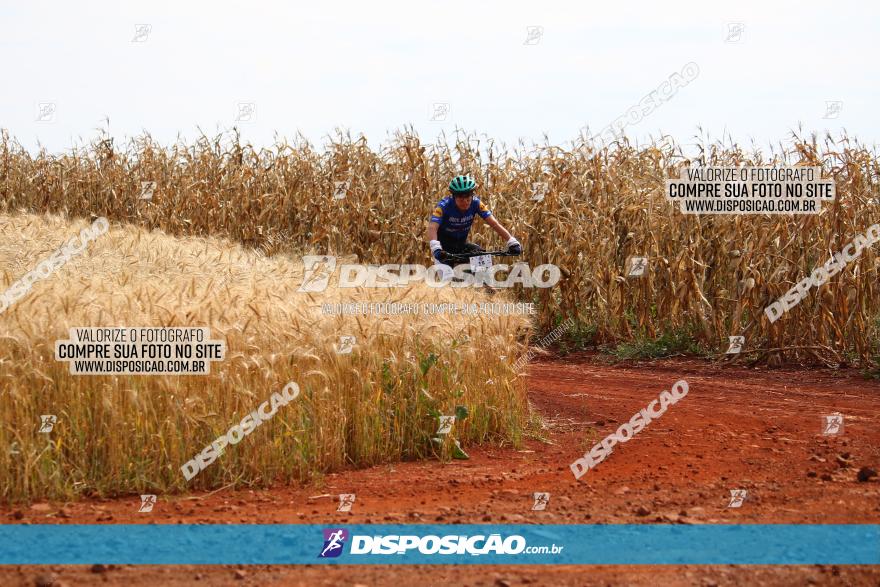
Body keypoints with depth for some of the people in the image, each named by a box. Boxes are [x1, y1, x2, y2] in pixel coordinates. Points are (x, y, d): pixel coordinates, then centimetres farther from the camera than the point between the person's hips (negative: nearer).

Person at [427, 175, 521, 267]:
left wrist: (512, 241, -36)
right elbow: (432, 227, -39)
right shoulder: (444, 205, -26)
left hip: (461, 243, 4)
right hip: (444, 245, -4)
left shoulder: (475, 203, -18)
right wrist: (436, 249, -58)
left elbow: (493, 223, -23)